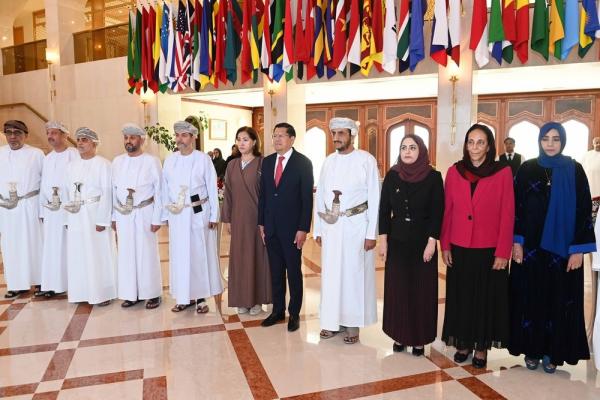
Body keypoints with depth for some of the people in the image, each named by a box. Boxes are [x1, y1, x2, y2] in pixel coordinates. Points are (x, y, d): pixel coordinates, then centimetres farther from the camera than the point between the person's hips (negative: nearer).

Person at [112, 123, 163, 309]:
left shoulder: (152, 161, -6)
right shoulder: (117, 161, 7)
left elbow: (159, 191, -6)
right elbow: (114, 190, 10)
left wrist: (156, 218, -9)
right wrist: (114, 216, 7)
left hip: (144, 214, -4)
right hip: (123, 215, 4)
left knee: (147, 253, 3)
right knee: (126, 254, 9)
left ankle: (152, 294, 16)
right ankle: (131, 293, 23)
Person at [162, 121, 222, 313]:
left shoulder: (203, 159, -6)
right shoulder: (169, 160, 5)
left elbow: (212, 189, -4)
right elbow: (165, 189, 8)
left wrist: (213, 216, -5)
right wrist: (166, 215, 6)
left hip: (199, 213, -3)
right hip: (177, 215, 4)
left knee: (200, 254, 5)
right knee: (179, 255, 8)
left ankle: (200, 297, 17)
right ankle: (184, 297, 21)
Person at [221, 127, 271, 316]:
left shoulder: (262, 164, -6)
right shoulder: (232, 165, 7)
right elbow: (228, 193, 10)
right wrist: (227, 219, 6)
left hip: (257, 218, -4)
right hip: (238, 219, 4)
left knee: (257, 256, 5)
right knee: (239, 257, 8)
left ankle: (257, 299, 18)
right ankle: (243, 299, 21)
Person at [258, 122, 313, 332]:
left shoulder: (303, 162, -7)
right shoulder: (267, 161, 9)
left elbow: (307, 198, -9)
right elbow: (263, 194, 12)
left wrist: (303, 228, -13)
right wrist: (261, 223, 9)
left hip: (292, 228, -4)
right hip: (271, 227, 5)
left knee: (293, 272, 7)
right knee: (275, 271, 13)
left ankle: (294, 313, 21)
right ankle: (277, 310, 26)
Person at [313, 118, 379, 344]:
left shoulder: (366, 160, -5)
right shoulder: (328, 161, 8)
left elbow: (374, 198, -6)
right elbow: (320, 196, 10)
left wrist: (371, 233, -10)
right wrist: (318, 229, 7)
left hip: (356, 225, -4)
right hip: (330, 225, 4)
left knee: (354, 273, 4)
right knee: (331, 273, 9)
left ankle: (353, 323, 19)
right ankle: (333, 320, 24)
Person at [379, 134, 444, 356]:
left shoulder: (433, 177, -5)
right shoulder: (392, 175, 2)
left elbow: (438, 211, -6)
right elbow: (384, 209, 2)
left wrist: (432, 241, -12)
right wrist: (383, 239, -2)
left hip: (423, 241, -2)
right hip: (397, 241, 2)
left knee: (422, 290, 6)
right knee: (397, 288, 8)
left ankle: (419, 338, 19)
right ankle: (400, 335, 22)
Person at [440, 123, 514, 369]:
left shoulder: (503, 173, -5)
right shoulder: (454, 172, 2)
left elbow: (507, 215, -6)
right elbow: (447, 211, 3)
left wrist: (502, 252, -9)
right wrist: (444, 245, 1)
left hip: (489, 249, -2)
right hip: (459, 248, 2)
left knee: (486, 298, 11)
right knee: (460, 297, 12)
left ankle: (481, 347, 27)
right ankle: (463, 343, 29)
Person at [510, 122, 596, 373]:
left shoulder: (574, 170, -1)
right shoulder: (527, 169, 2)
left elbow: (584, 210, -3)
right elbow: (516, 207, 1)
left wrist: (578, 249, -8)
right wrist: (516, 241, -5)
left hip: (562, 247, -1)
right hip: (530, 246, 1)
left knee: (559, 299, 6)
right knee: (530, 297, 6)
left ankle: (553, 352, 21)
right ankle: (532, 348, 20)